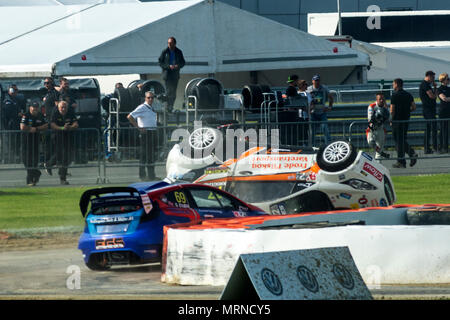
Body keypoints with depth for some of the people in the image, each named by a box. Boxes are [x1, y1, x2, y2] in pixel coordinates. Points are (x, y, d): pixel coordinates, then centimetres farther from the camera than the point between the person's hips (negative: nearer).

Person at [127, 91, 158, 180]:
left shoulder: (151, 108, 16)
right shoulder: (142, 108, -11)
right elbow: (130, 117, -19)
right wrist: (139, 128, -18)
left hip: (153, 132, 9)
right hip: (145, 133, -9)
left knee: (152, 154, 11)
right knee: (145, 154, -8)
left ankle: (151, 175, 18)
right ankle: (143, 175, -6)